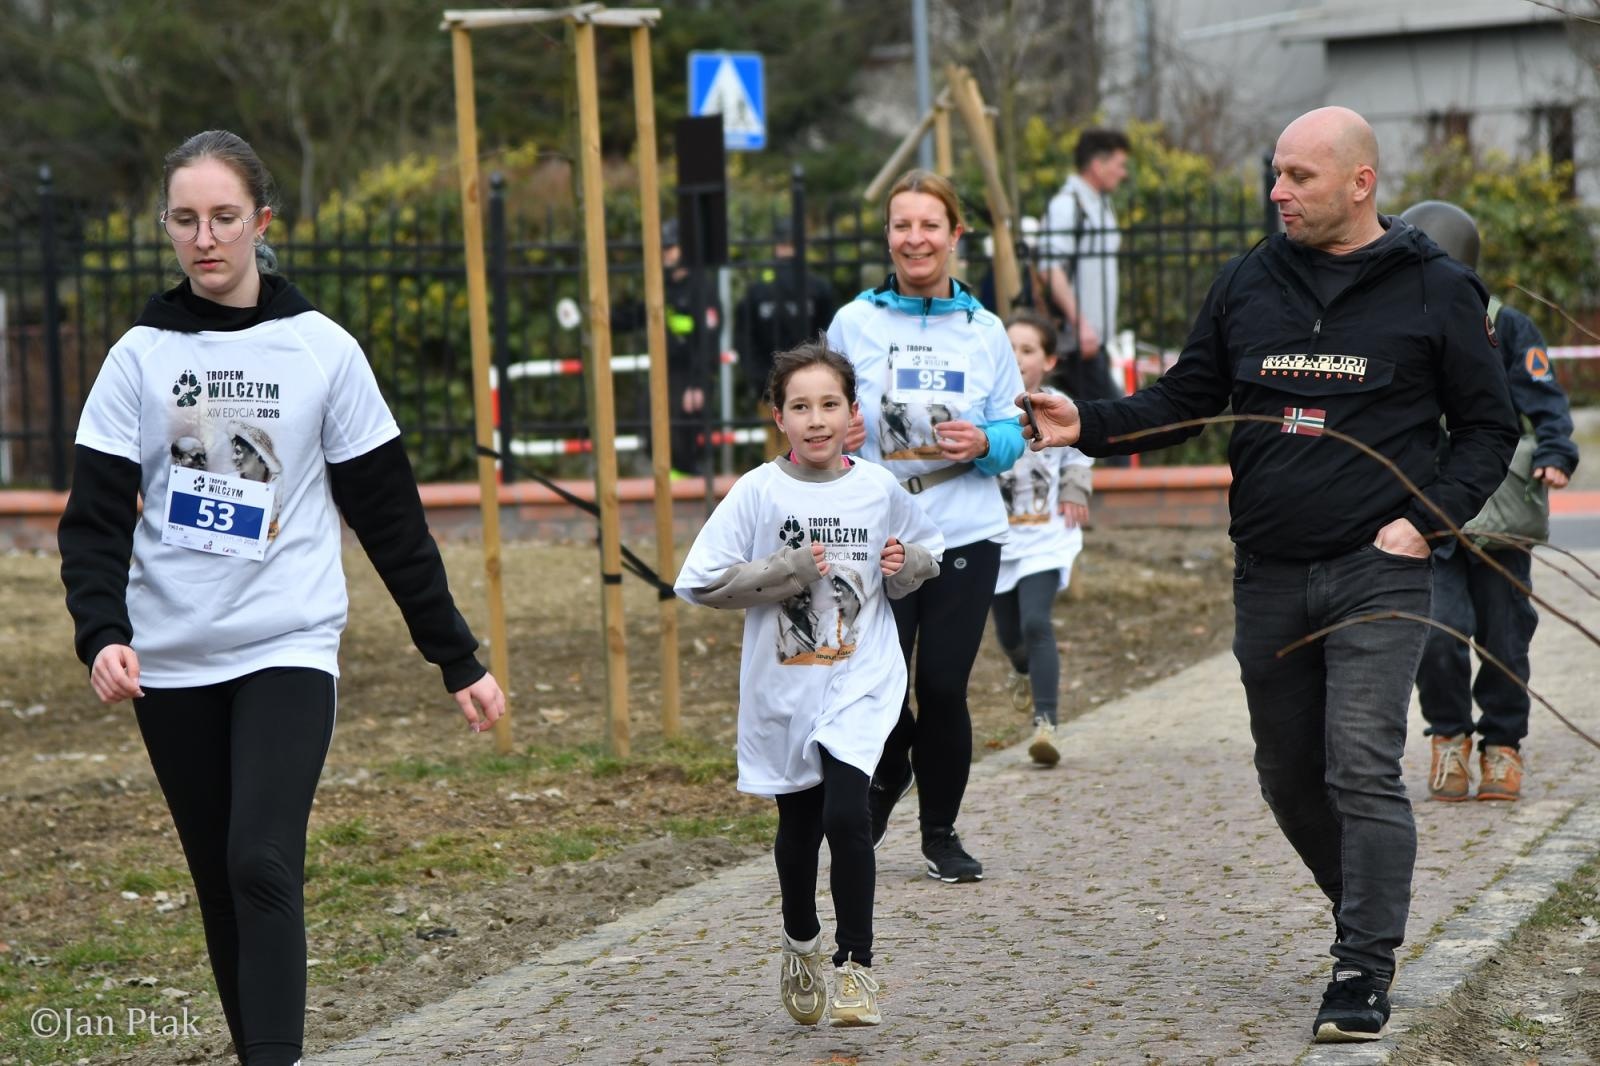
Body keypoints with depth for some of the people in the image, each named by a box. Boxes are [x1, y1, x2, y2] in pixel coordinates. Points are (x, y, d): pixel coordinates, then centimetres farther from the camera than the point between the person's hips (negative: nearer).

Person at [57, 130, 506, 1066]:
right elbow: (96, 518, -1)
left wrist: (458, 658, 3)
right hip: (172, 662, 3)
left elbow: (391, 519, 3)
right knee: (220, 884, 8)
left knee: (262, 864, -18)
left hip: (288, 646, -2)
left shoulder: (322, 350, -1)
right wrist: (103, 632, -19)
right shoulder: (140, 356, 2)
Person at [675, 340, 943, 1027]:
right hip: (782, 687, 0)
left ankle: (856, 963, -4)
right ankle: (801, 945, 39)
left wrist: (904, 566, -6)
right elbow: (701, 582, -10)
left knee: (846, 815, -17)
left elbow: (927, 555, 17)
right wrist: (788, 571, -18)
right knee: (798, 826, 13)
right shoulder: (757, 493, -7)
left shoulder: (880, 490, -1)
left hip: (861, 681, 0)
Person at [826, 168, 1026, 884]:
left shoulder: (984, 332, 7)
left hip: (966, 535, 1)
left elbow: (1012, 435, 10)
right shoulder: (854, 323, 4)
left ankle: (941, 830, 19)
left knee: (944, 687, -1)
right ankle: (888, 777, 33)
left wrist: (984, 443, -12)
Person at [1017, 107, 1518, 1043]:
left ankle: (1367, 969, -7)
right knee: (1290, 776, 11)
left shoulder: (1436, 290, -2)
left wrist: (1428, 520, -10)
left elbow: (1490, 429, 4)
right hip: (1269, 576, 5)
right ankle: (1366, 914, 31)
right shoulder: (1251, 282, 9)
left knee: (1362, 769, -13)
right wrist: (1089, 424, -3)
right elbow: (1186, 398, 13)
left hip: (1378, 573, -5)